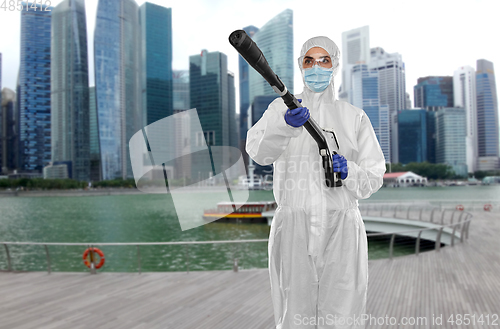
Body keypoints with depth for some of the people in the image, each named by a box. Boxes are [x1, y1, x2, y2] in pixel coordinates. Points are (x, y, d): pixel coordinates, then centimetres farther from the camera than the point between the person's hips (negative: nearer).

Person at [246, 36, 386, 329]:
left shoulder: (354, 117, 12)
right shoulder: (281, 108, 10)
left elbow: (374, 177, 10)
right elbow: (258, 151, -10)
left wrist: (349, 172, -12)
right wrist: (286, 125, -29)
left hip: (341, 227, 0)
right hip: (293, 226, 0)